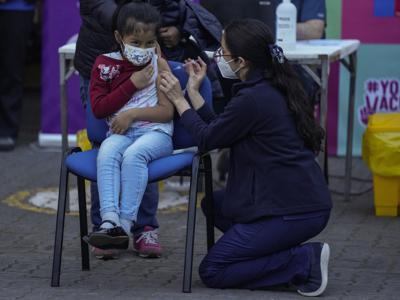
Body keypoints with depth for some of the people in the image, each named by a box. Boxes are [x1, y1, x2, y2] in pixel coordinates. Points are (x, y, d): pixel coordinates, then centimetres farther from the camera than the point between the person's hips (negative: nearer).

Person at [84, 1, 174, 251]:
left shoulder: (158, 64, 5)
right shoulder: (105, 64, 10)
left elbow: (167, 111, -2)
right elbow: (98, 108, 1)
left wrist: (133, 113, -13)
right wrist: (132, 85, -4)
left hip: (156, 131, -2)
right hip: (120, 133, 2)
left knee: (134, 154, -35)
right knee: (107, 153, -32)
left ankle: (125, 224, -38)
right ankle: (109, 221, -46)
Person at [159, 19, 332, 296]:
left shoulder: (252, 99, -18)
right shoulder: (273, 88, 10)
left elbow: (207, 140, -5)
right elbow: (218, 131, 16)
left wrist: (179, 100, 6)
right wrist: (193, 93, 19)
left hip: (292, 212, -9)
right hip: (307, 200, 9)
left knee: (212, 272, 1)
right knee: (214, 205, 26)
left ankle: (304, 263, -8)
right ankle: (292, 255, 12)